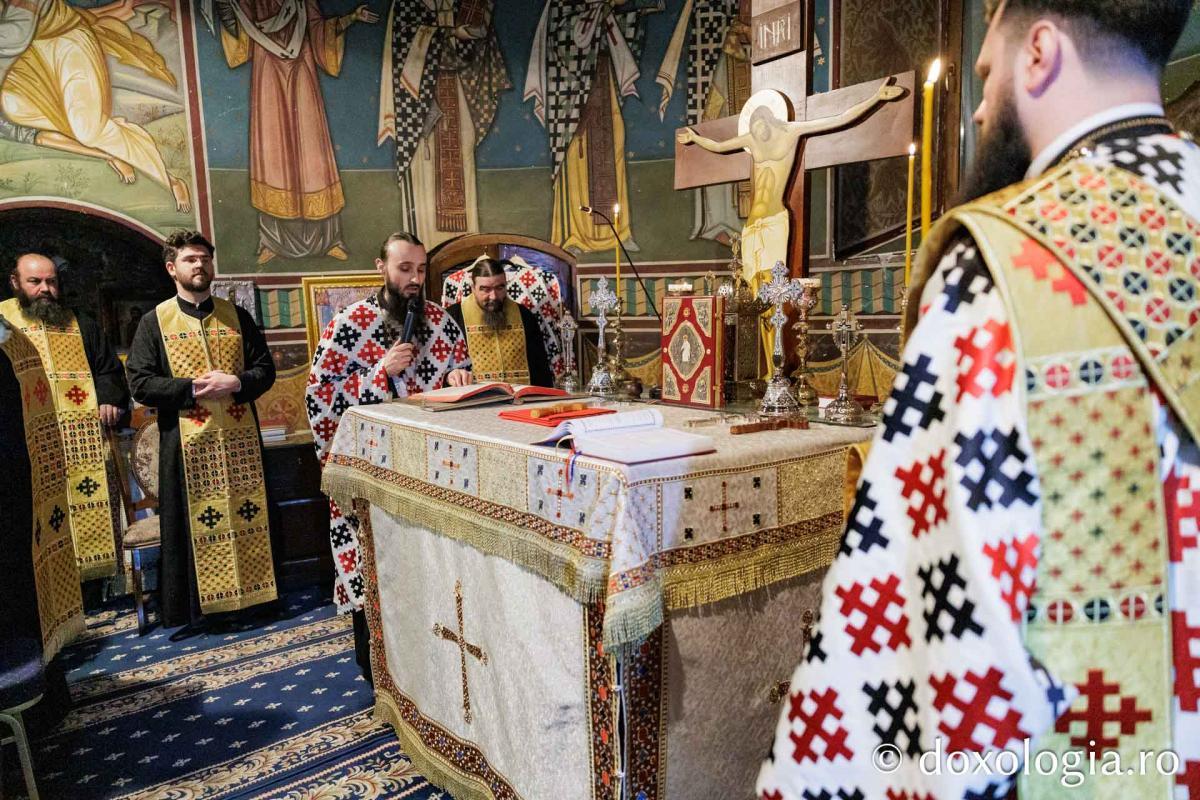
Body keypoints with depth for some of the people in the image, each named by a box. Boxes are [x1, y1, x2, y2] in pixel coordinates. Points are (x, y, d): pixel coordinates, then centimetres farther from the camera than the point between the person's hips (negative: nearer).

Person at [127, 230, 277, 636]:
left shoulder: (237, 316, 9)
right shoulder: (154, 322, 3)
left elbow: (265, 369, 7)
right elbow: (140, 383, -4)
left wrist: (236, 383, -12)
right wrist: (193, 388, -15)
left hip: (240, 437, 2)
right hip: (186, 442, -2)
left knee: (247, 515, 7)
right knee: (193, 524, 3)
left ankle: (252, 593, 20)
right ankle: (190, 610, 15)